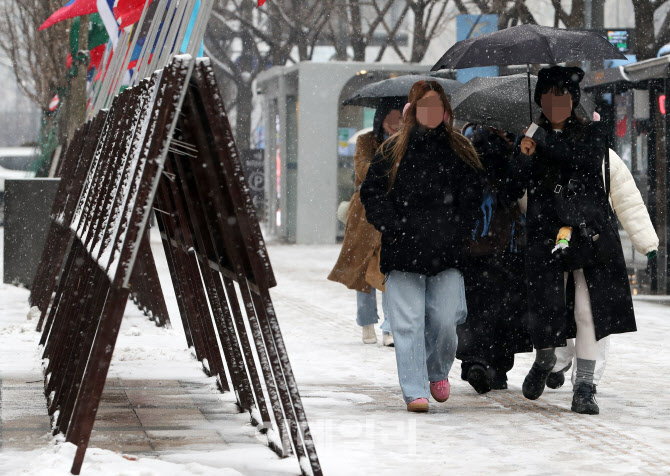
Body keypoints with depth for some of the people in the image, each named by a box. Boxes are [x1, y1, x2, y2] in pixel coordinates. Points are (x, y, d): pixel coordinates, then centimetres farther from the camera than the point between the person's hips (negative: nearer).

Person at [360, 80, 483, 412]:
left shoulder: (460, 152, 11)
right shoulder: (393, 151, 7)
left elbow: (472, 198, 12)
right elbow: (371, 192, 6)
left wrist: (457, 233, 0)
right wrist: (393, 228, -5)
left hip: (446, 251, 1)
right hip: (404, 250, -1)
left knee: (444, 320, -2)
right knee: (408, 323, -7)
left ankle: (438, 372, 26)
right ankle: (415, 391, -5)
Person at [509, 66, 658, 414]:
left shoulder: (591, 133, 7)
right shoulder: (531, 137, 9)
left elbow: (586, 159, -15)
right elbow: (520, 183, -2)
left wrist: (542, 138, -16)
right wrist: (524, 156, -22)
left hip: (590, 232, -1)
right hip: (546, 234, 1)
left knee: (587, 309, -9)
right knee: (546, 307, -2)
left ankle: (584, 387, -4)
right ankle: (544, 359, 31)